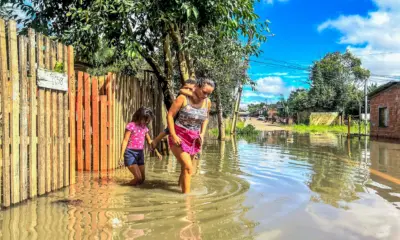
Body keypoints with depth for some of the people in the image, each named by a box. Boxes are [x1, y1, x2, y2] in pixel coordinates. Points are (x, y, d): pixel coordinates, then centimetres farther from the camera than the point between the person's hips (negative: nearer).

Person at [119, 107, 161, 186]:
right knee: (138, 178, -15)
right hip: (130, 153, -7)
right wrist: (122, 155, -16)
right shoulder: (131, 125, -8)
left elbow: (149, 141, 20)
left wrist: (157, 152, 17)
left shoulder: (144, 127, 11)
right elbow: (125, 141, -10)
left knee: (142, 179, 7)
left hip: (140, 153, 7)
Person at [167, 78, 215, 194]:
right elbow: (170, 115, -11)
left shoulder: (207, 102, -1)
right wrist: (173, 135, -16)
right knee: (188, 167, -15)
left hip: (193, 139, 5)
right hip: (179, 137, -5)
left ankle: (180, 184, 42)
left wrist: (202, 134, 3)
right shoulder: (183, 98, -14)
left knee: (185, 166, 18)